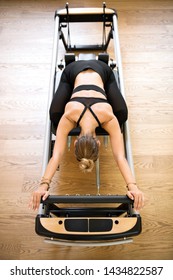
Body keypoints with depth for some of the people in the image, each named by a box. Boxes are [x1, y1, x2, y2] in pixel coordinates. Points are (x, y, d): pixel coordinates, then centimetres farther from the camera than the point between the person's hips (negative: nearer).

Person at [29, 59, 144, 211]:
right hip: (73, 71, 0)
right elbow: (56, 155, -39)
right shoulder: (68, 116, -37)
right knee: (55, 116, -10)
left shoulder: (109, 117, -38)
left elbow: (120, 156, -39)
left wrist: (133, 186, -49)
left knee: (121, 115, -11)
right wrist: (44, 185, -50)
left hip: (102, 70, 0)